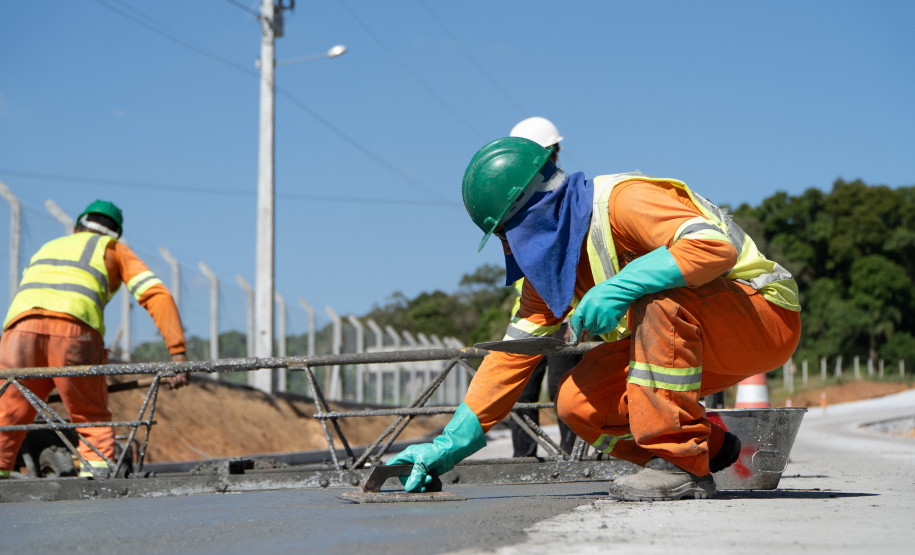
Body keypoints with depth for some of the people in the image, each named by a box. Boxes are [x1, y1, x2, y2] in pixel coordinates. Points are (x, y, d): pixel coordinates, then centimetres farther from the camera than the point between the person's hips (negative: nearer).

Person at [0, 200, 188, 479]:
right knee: (93, 421, 11)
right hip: (75, 331, -2)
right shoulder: (113, 249, 29)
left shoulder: (47, 249, 41)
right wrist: (178, 354, 7)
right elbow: (158, 296, 13)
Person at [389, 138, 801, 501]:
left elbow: (715, 246, -38)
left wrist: (620, 288, -40)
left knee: (661, 297, -36)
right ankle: (708, 446, 7)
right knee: (579, 402, -8)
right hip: (685, 337, 8)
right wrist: (452, 442, 0)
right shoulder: (553, 259, 3)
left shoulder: (623, 200, -24)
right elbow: (514, 351, 5)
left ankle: (681, 464, -27)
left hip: (765, 316, -8)